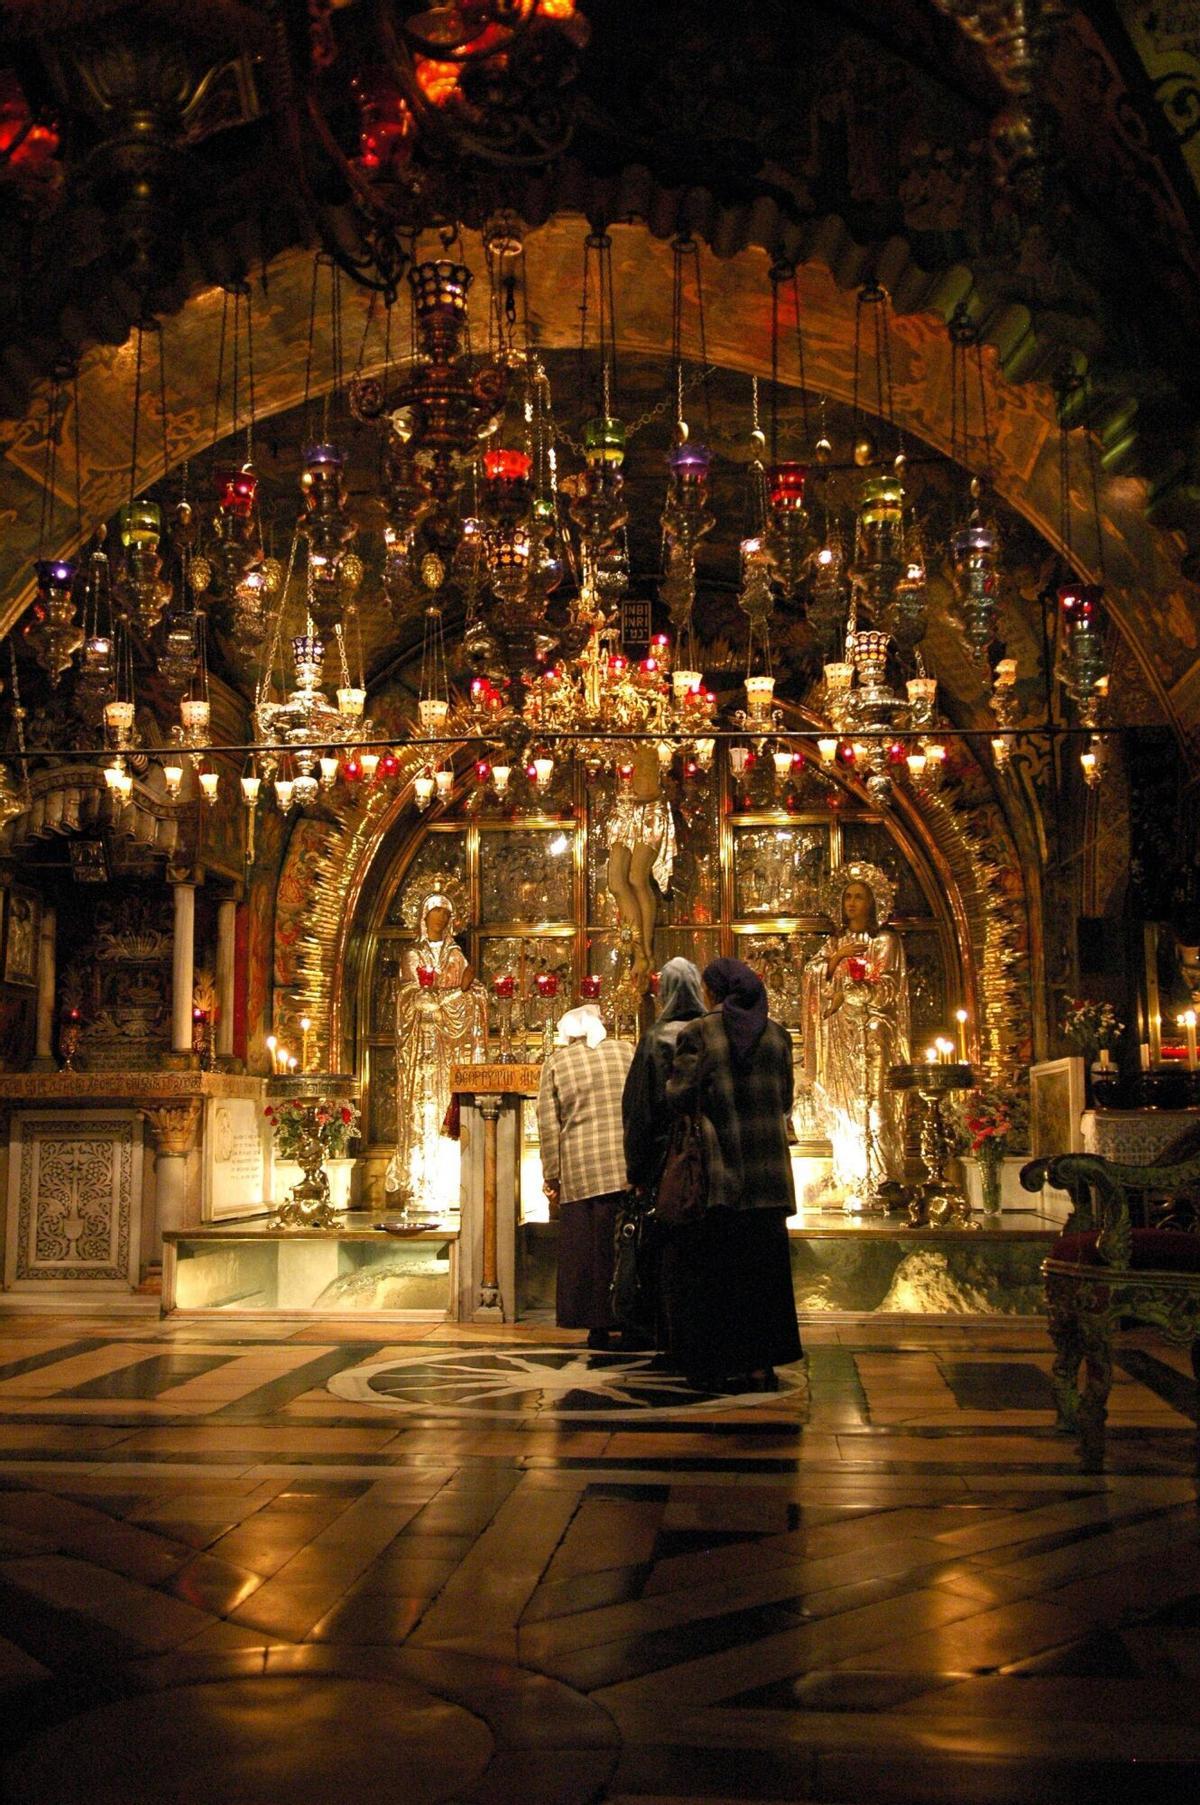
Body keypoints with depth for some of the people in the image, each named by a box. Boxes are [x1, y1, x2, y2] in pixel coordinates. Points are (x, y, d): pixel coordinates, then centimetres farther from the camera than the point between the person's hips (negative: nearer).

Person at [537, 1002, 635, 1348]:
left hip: (581, 1172, -1)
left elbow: (548, 1126, 2)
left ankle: (599, 1327, 5)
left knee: (588, 1249, 4)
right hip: (629, 1168, 1)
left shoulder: (556, 1063, 5)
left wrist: (551, 1178, 6)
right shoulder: (626, 1051, 9)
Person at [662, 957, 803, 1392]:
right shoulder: (777, 1035, 6)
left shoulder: (697, 1034, -7)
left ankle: (715, 1367, 4)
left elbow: (679, 1097, -11)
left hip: (715, 1171, -4)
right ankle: (761, 1365, 12)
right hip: (767, 1174, 4)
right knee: (761, 1265, 10)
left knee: (706, 1269, 5)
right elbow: (785, 1100, 10)